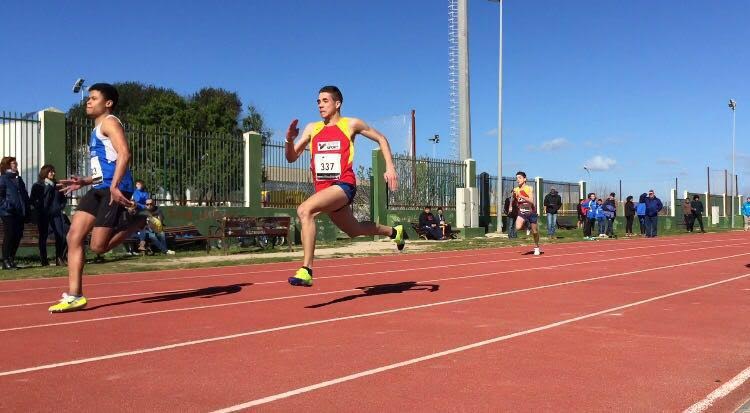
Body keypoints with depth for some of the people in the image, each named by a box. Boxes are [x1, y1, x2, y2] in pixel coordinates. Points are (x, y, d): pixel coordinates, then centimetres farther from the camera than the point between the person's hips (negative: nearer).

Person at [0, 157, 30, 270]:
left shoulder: (18, 179, 18)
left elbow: (25, 195, 19)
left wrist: (26, 210, 11)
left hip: (20, 213, 7)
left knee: (17, 237, 7)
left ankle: (11, 260, 17)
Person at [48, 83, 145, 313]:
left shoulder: (109, 122, -2)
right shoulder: (97, 130, 27)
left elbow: (124, 154, -19)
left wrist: (114, 186, -29)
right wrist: (83, 182, 18)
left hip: (114, 189, -9)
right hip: (99, 189, 9)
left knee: (98, 246, -13)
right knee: (74, 238, -1)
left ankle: (139, 221, 4)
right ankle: (74, 296, 0)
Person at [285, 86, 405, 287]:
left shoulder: (351, 124, 2)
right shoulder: (312, 128, 13)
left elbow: (381, 139, 13)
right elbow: (291, 158, 13)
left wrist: (390, 167, 4)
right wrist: (289, 139, -7)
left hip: (343, 185, -6)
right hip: (323, 188, 6)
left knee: (304, 210, -31)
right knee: (354, 230, 23)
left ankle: (306, 270, -30)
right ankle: (394, 232, 52)